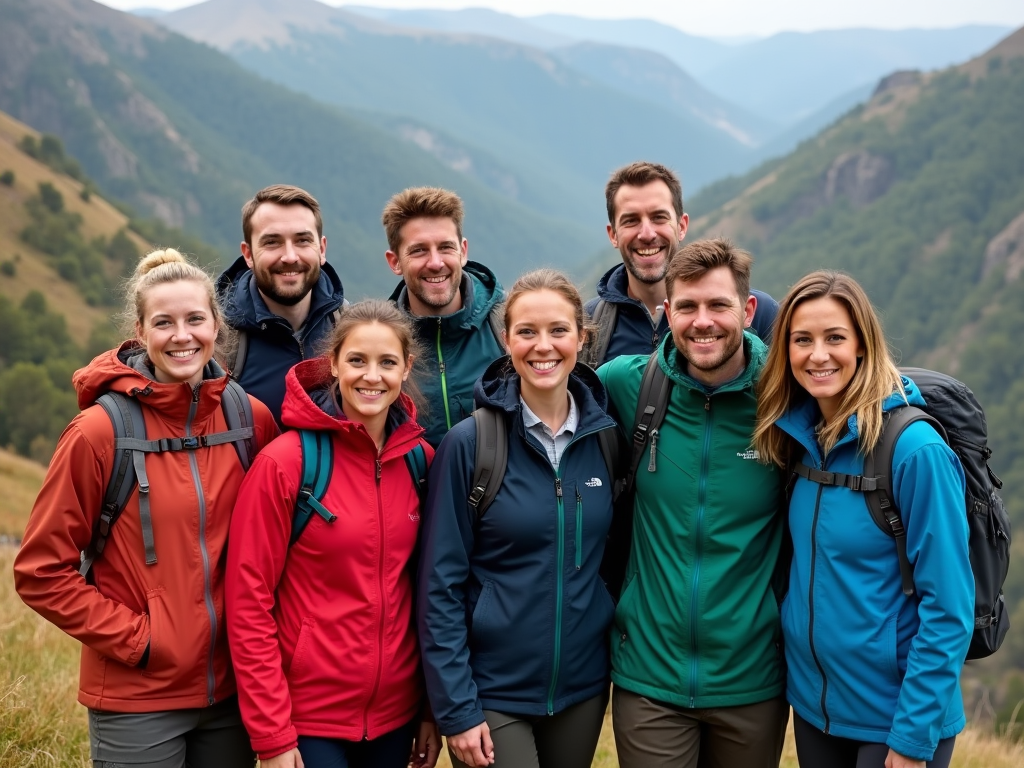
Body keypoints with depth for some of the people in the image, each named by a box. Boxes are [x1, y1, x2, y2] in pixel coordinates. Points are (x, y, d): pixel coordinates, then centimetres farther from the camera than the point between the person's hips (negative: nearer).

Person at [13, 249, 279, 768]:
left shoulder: (252, 419, -1)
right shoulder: (100, 432, -11)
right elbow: (40, 572, -8)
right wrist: (133, 637, -11)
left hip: (231, 691, 4)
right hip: (137, 703, -3)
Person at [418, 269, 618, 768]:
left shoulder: (606, 437, 0)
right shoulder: (469, 443, -11)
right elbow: (441, 585, -9)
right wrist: (456, 708, -12)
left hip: (582, 688, 4)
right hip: (491, 692, -4)